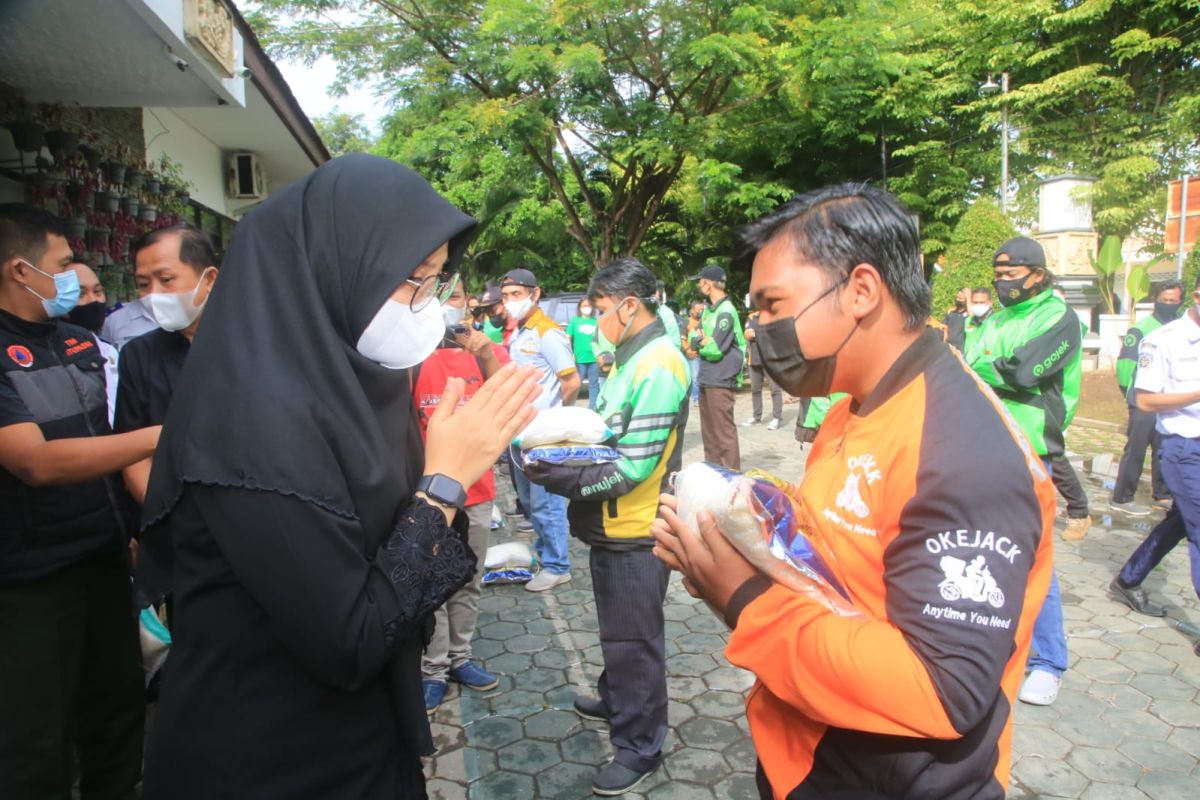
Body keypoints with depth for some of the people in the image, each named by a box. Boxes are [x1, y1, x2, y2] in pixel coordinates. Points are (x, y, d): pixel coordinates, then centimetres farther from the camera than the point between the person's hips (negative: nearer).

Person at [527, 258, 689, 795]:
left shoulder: (657, 367, -22)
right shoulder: (631, 356, 8)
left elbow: (633, 466, -25)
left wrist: (560, 480, -24)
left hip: (636, 531, -9)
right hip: (613, 524, 9)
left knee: (633, 639, 6)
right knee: (618, 630, 26)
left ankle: (640, 746, 22)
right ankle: (618, 700, 47)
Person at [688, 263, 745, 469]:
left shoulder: (726, 312, -15)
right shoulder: (708, 308, 12)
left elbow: (715, 349, -18)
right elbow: (694, 339, 10)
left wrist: (701, 342, 0)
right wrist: (704, 341, -11)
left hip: (721, 381, -9)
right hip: (706, 380, 9)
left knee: (724, 433, -4)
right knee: (708, 432, 16)